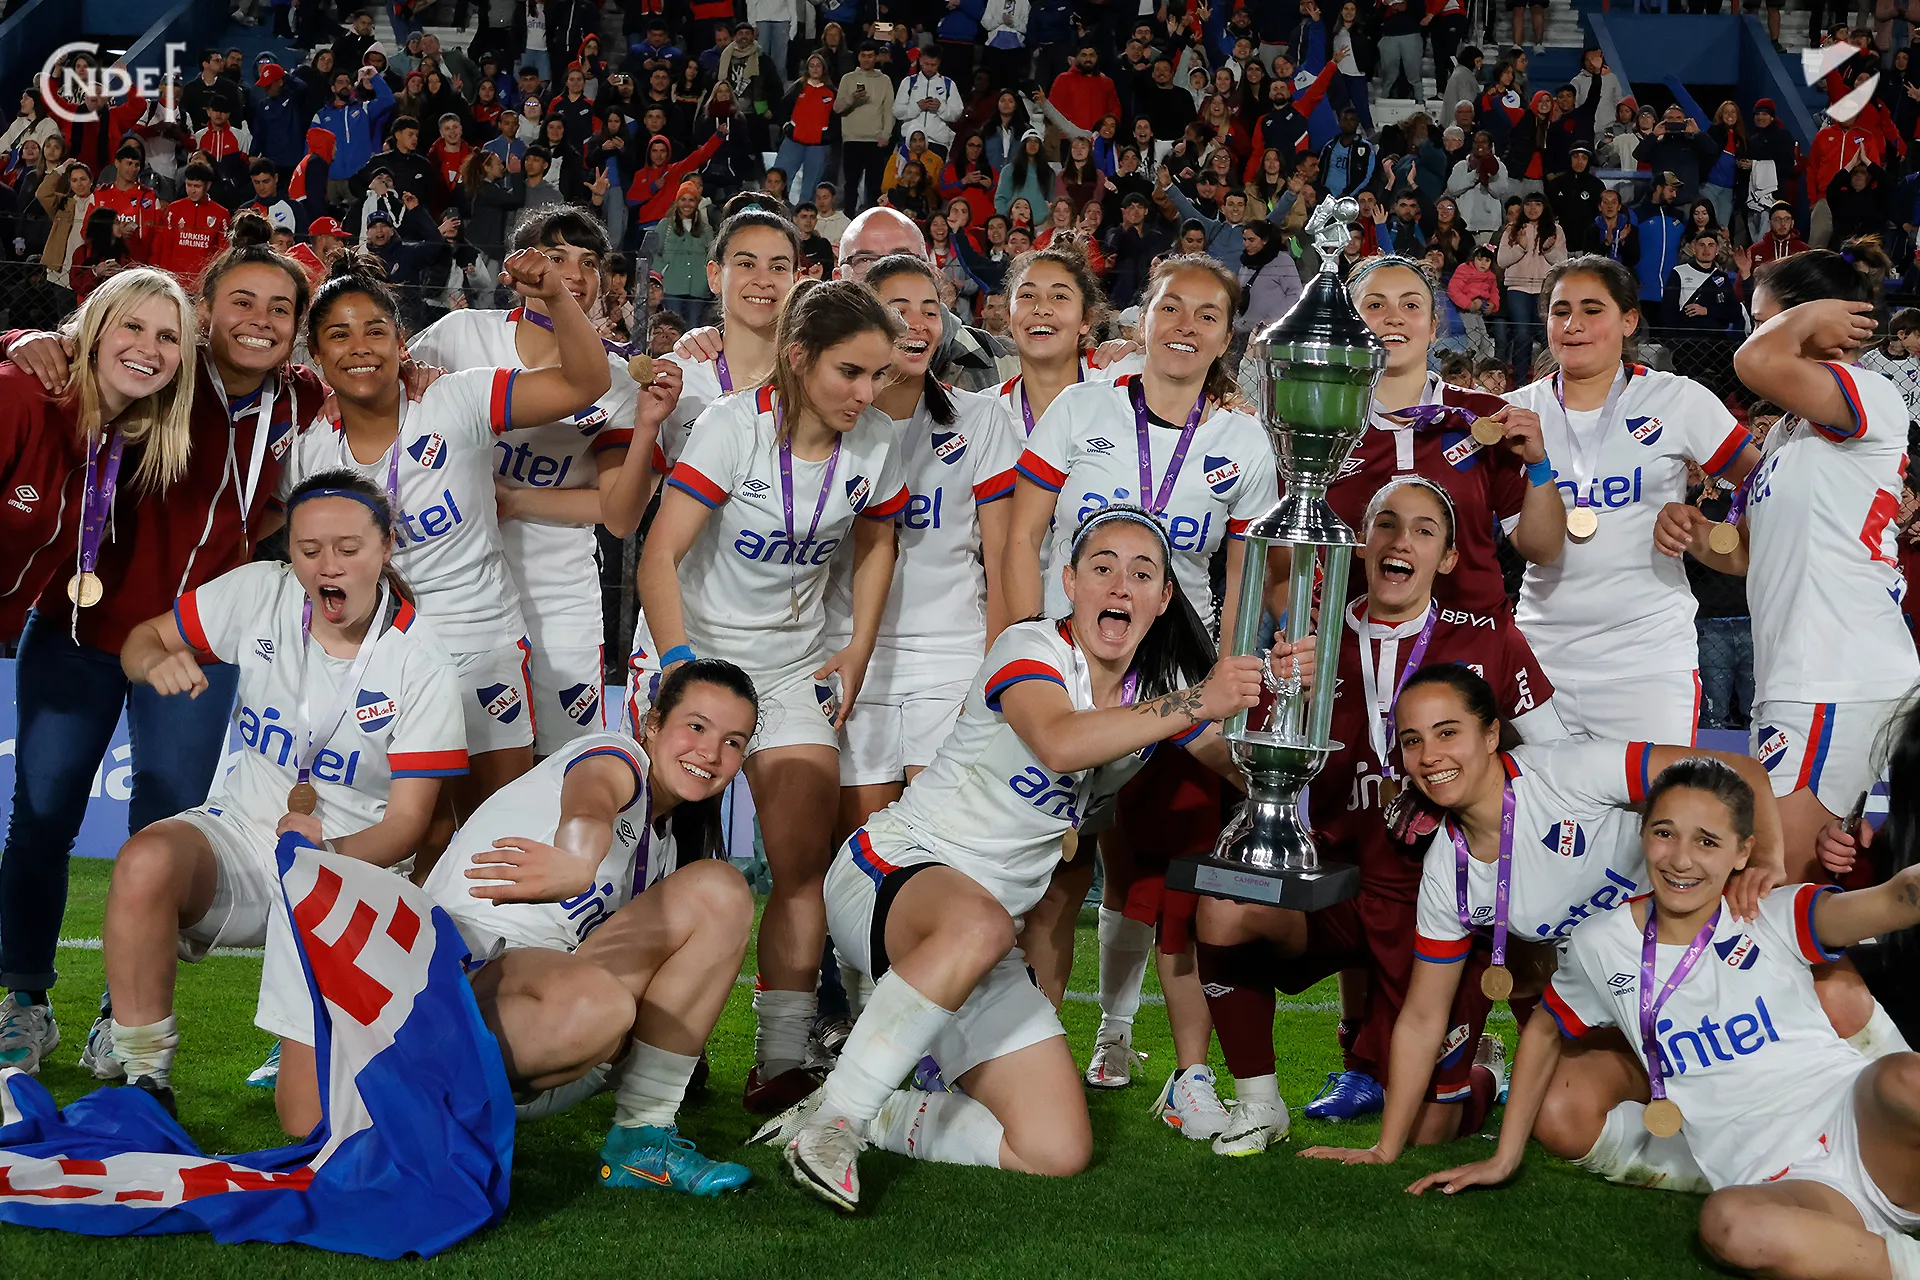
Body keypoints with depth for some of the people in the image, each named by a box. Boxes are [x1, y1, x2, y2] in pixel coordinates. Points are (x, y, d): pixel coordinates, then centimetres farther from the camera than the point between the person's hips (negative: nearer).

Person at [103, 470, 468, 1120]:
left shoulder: (422, 669, -13)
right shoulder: (258, 593, -4)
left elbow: (407, 820, -12)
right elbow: (142, 639, 8)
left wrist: (329, 851, -33)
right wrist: (158, 664, -18)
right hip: (235, 838, 2)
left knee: (312, 1121, -12)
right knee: (145, 862, -36)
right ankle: (144, 1086, -19)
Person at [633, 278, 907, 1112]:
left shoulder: (875, 443, -5)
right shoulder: (736, 427, -19)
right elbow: (659, 557, -22)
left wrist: (858, 653, 8)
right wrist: (680, 668, -31)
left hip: (794, 667, 4)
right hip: (693, 647, -4)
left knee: (806, 860, -5)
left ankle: (781, 1063, 1)